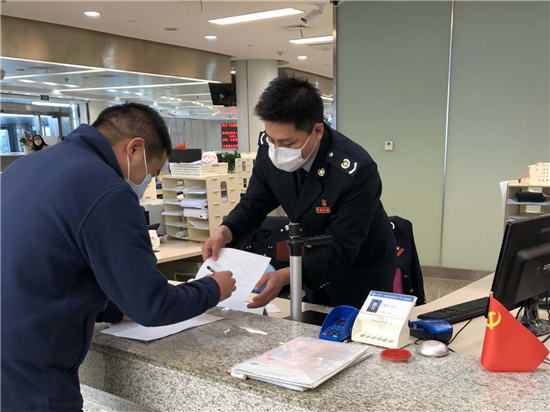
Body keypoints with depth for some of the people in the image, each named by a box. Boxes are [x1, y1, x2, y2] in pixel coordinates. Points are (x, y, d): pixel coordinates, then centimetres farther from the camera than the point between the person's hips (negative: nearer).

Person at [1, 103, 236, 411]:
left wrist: (122, 307, 16)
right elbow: (153, 306, -14)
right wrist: (213, 290, 4)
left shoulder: (30, 164, 7)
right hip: (25, 379, -9)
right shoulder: (107, 192, -19)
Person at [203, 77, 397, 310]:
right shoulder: (270, 149, -19)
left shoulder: (356, 171, -34)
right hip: (316, 265, 5)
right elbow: (255, 202, -6)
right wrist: (224, 233, -25)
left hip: (361, 273, -5)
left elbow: (341, 250, -32)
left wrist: (286, 276, -45)